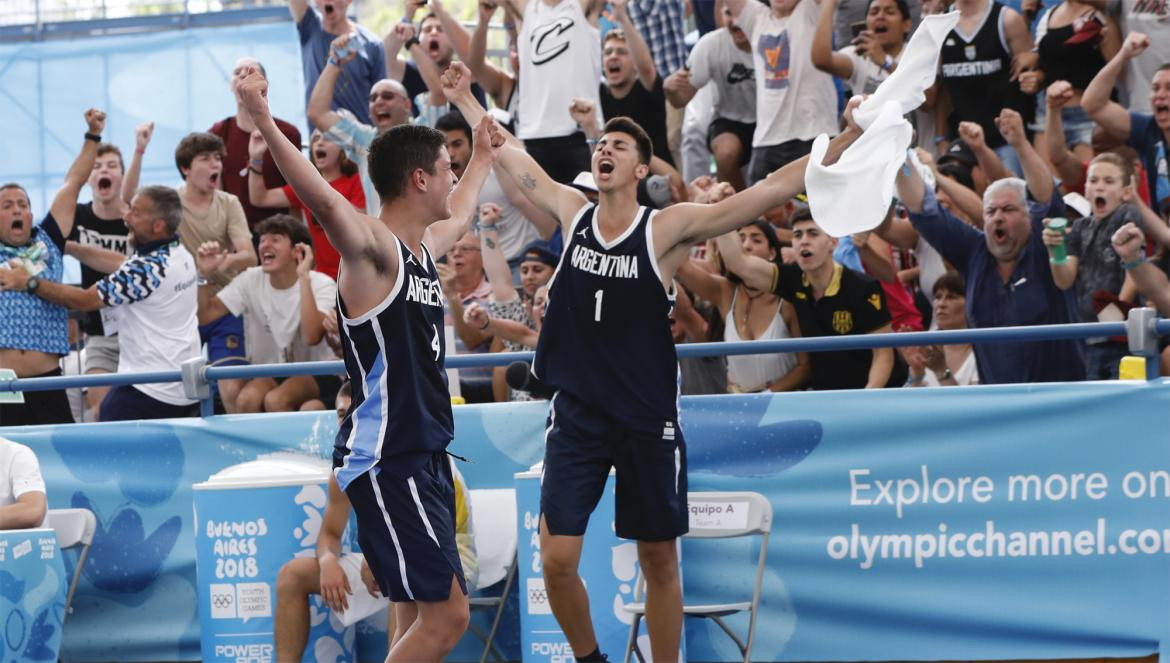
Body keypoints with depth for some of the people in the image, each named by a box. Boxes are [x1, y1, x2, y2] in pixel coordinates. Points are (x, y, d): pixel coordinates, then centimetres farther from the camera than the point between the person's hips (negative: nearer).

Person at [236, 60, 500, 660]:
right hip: (386, 459, -10)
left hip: (423, 454, 10)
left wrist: (483, 158, 53)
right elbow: (326, 202, -35)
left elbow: (459, 214, 39)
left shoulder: (421, 248, 13)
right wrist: (264, 124, -49)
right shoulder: (373, 249, -14)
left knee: (443, 612, 11)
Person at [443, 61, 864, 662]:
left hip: (648, 419, -2)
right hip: (577, 411, 2)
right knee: (557, 561, -5)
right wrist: (465, 99, 24)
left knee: (658, 561, 6)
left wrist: (850, 139, -23)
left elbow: (773, 189, -15)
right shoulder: (572, 212, 3)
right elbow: (509, 157, 17)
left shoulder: (668, 228, -8)